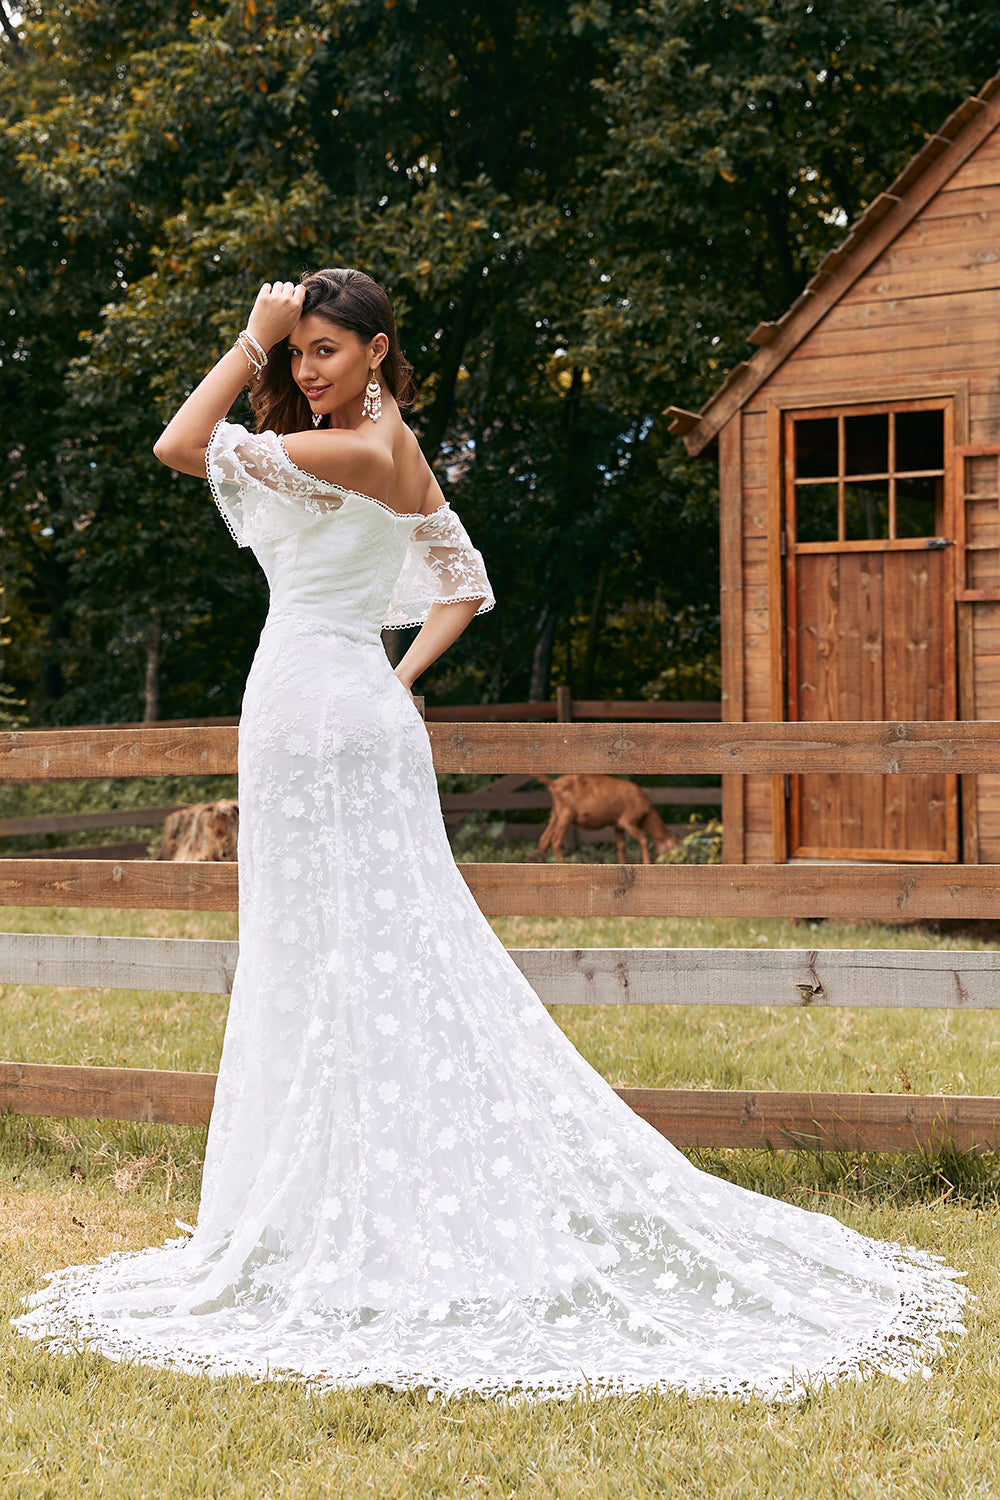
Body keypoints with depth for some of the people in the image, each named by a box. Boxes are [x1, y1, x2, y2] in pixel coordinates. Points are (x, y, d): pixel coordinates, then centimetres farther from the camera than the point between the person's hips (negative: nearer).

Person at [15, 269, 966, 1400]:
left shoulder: (350, 453, -14)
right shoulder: (399, 454, 14)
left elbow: (181, 443, -14)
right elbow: (466, 583, 23)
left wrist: (253, 335, -8)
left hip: (314, 704, -9)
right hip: (359, 706, 9)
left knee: (337, 967, -5)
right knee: (387, 959, 11)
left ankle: (362, 1229, 0)